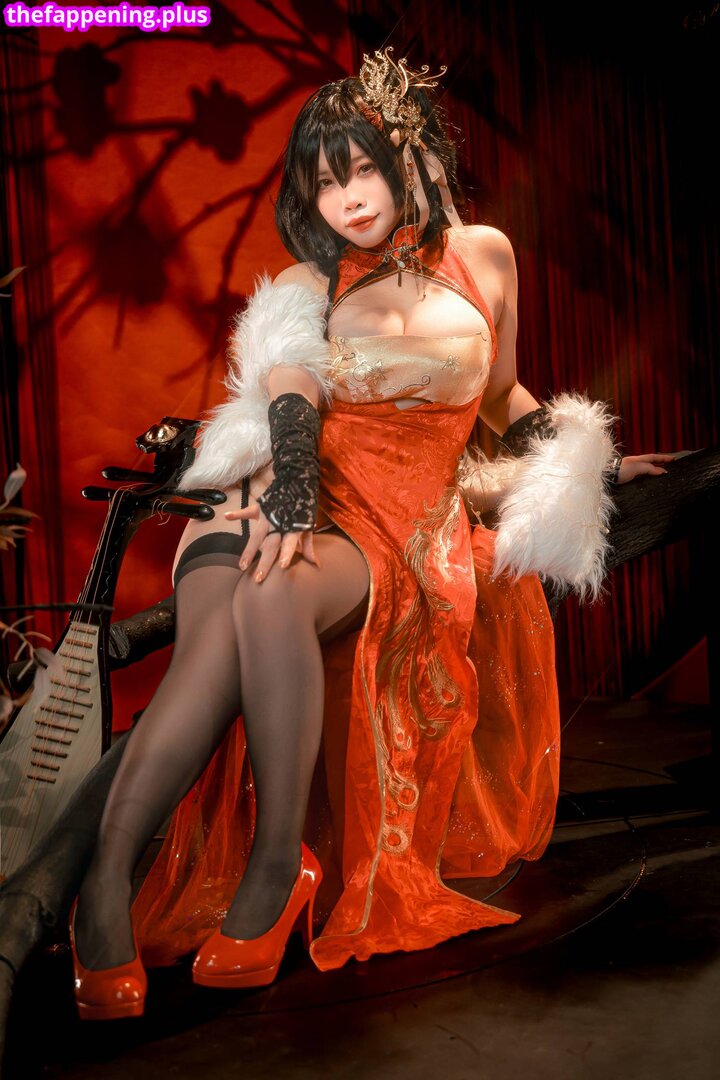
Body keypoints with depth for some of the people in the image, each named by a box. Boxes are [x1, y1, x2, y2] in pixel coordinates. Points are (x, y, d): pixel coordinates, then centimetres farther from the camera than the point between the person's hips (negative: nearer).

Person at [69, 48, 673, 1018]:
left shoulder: (482, 256, 15)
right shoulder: (308, 284, 16)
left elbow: (499, 394, 29)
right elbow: (290, 390, -4)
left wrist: (587, 462, 23)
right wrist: (287, 496, -23)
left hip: (399, 533, -1)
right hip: (298, 506, 2)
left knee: (272, 595, -36)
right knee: (213, 634, -32)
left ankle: (279, 868, -28)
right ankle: (105, 886, -33)